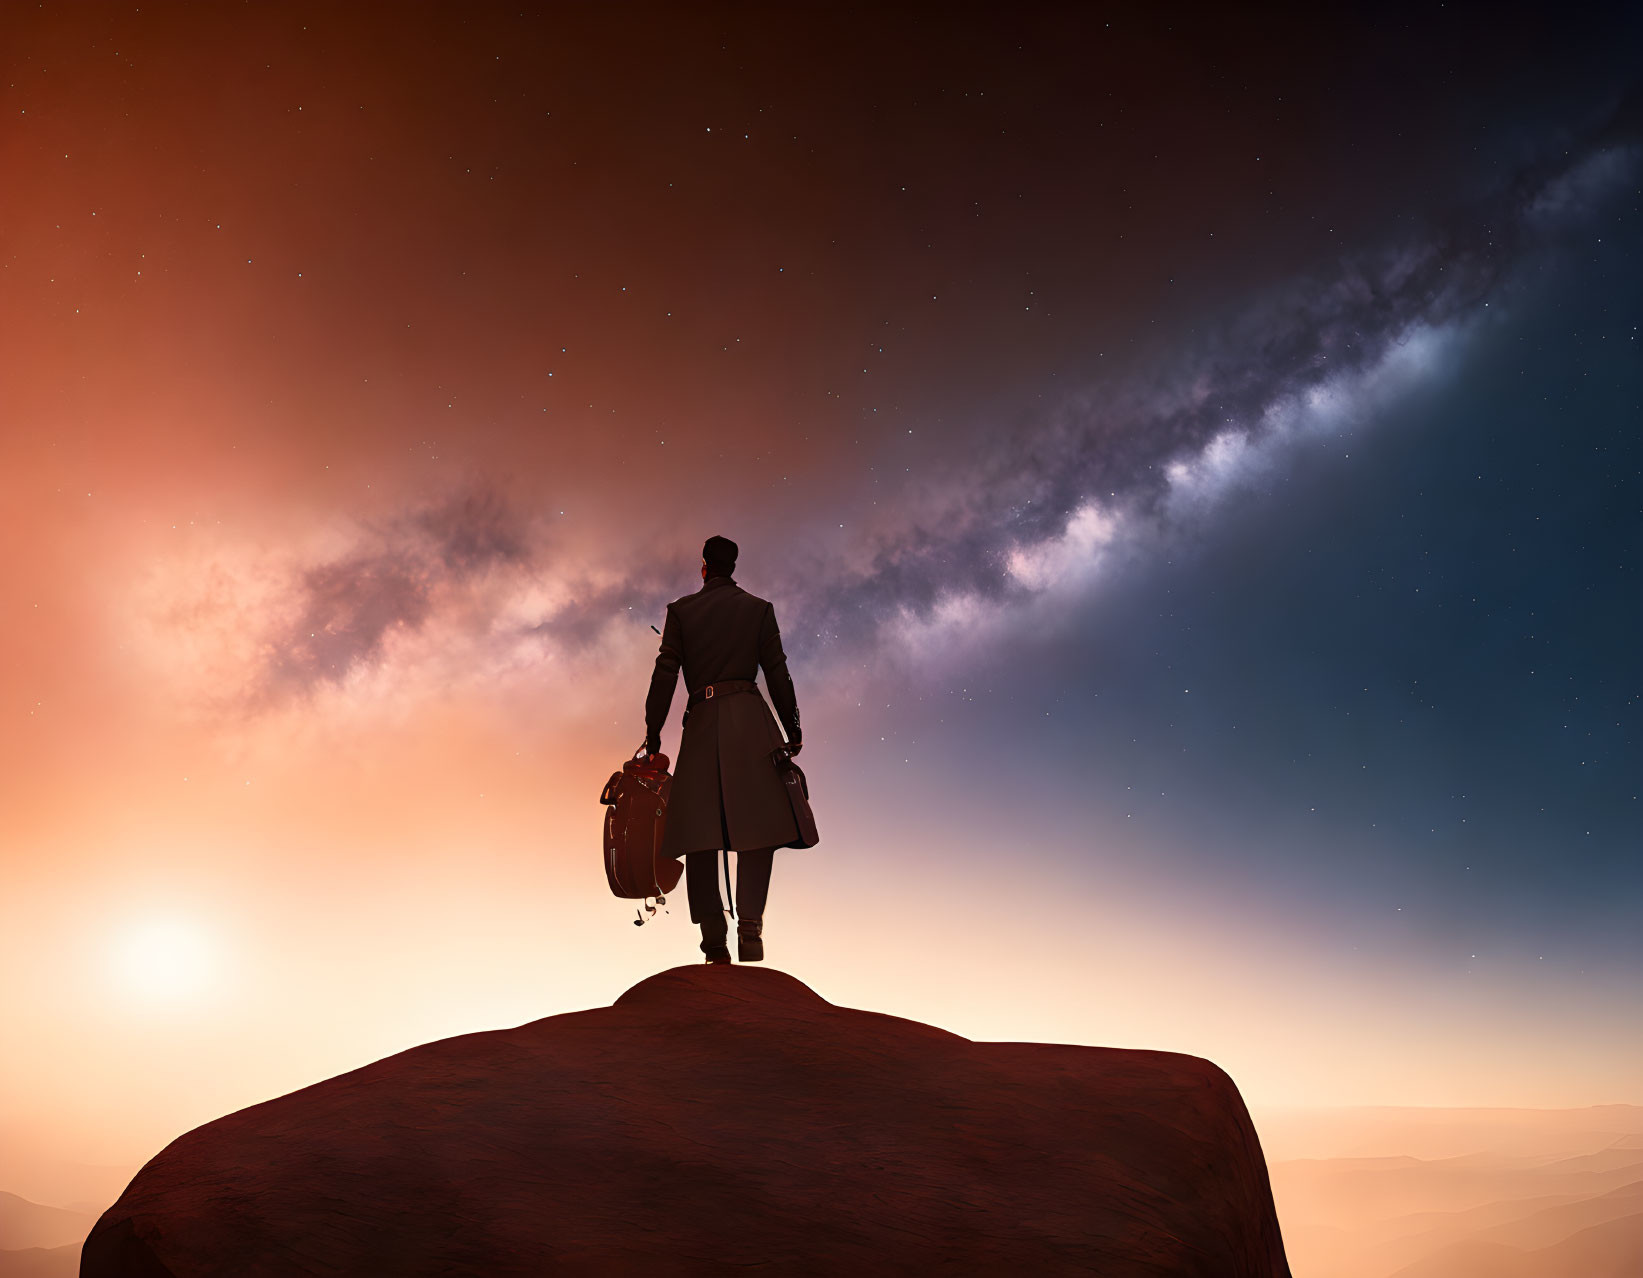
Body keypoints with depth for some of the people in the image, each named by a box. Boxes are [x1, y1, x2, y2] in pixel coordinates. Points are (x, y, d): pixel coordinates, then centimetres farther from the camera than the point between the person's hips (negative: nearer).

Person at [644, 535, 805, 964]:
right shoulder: (759, 608, 10)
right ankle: (750, 924, -20)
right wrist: (792, 730, 12)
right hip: (749, 717, -1)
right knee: (756, 825, -4)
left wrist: (653, 733, 6)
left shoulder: (680, 610, 10)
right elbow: (778, 673, 7)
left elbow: (664, 674, 4)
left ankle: (714, 940, -3)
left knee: (702, 832, 2)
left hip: (701, 720, 1)